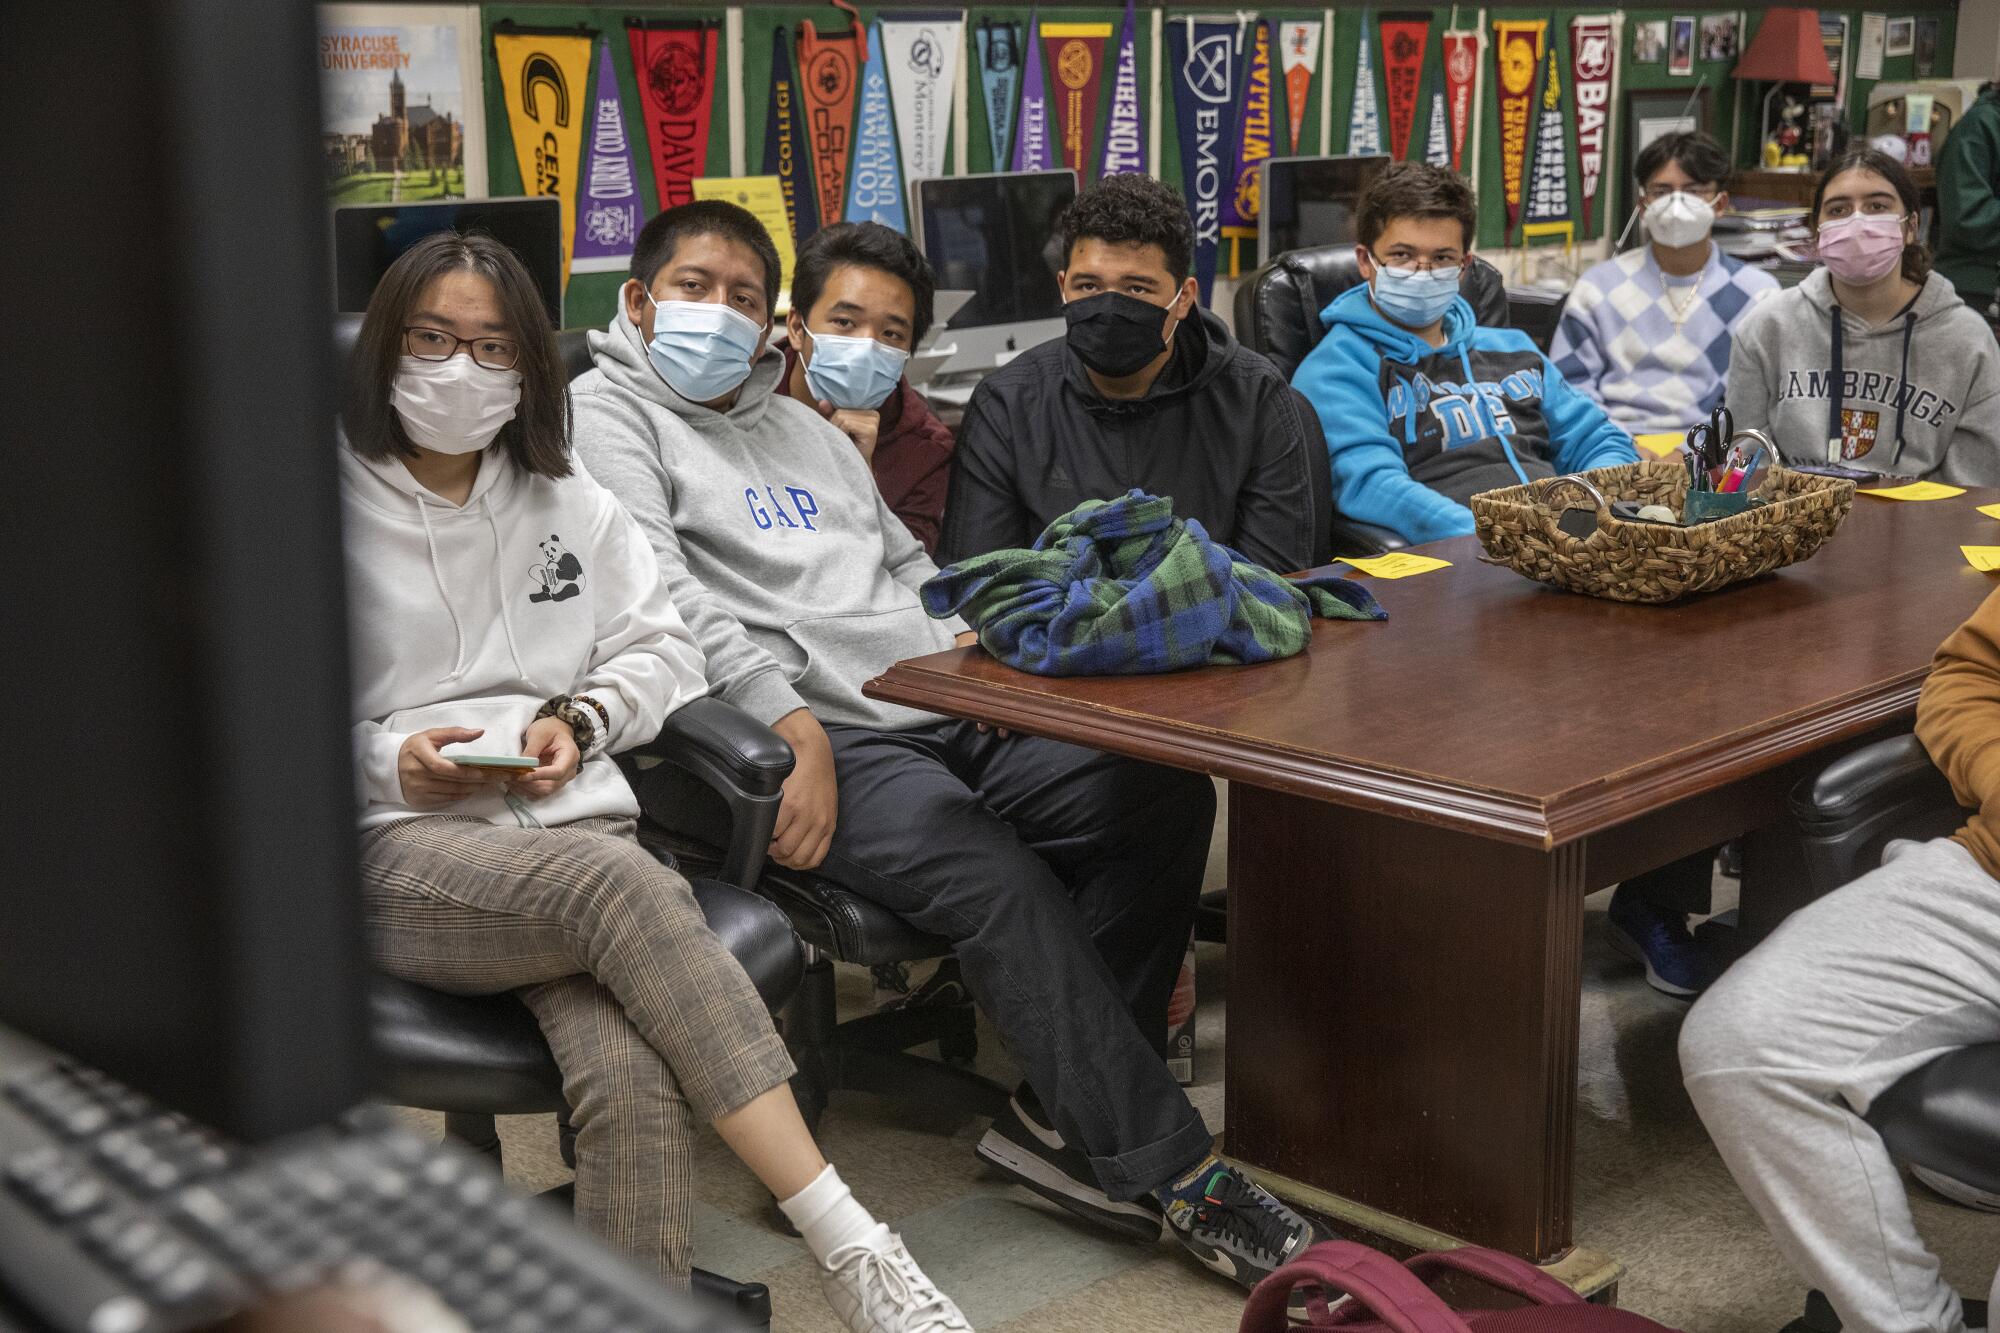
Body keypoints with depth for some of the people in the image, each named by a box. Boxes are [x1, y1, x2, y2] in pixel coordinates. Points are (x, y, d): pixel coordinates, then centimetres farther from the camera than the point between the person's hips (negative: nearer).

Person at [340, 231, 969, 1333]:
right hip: (393, 847, -4)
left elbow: (659, 647, 21)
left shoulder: (566, 502, 21)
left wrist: (578, 721, 1)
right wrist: (388, 761, -10)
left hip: (569, 821, 4)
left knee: (632, 1073, -31)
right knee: (628, 884, -37)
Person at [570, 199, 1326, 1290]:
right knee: (992, 872, -32)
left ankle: (1064, 1121, -12)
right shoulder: (609, 411, 8)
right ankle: (1171, 1173, -22)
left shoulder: (806, 426, 31)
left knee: (1164, 794, -14)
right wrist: (792, 727, -20)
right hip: (799, 740, -7)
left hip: (939, 710, 8)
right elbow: (664, 595, -8)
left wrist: (968, 632, 8)